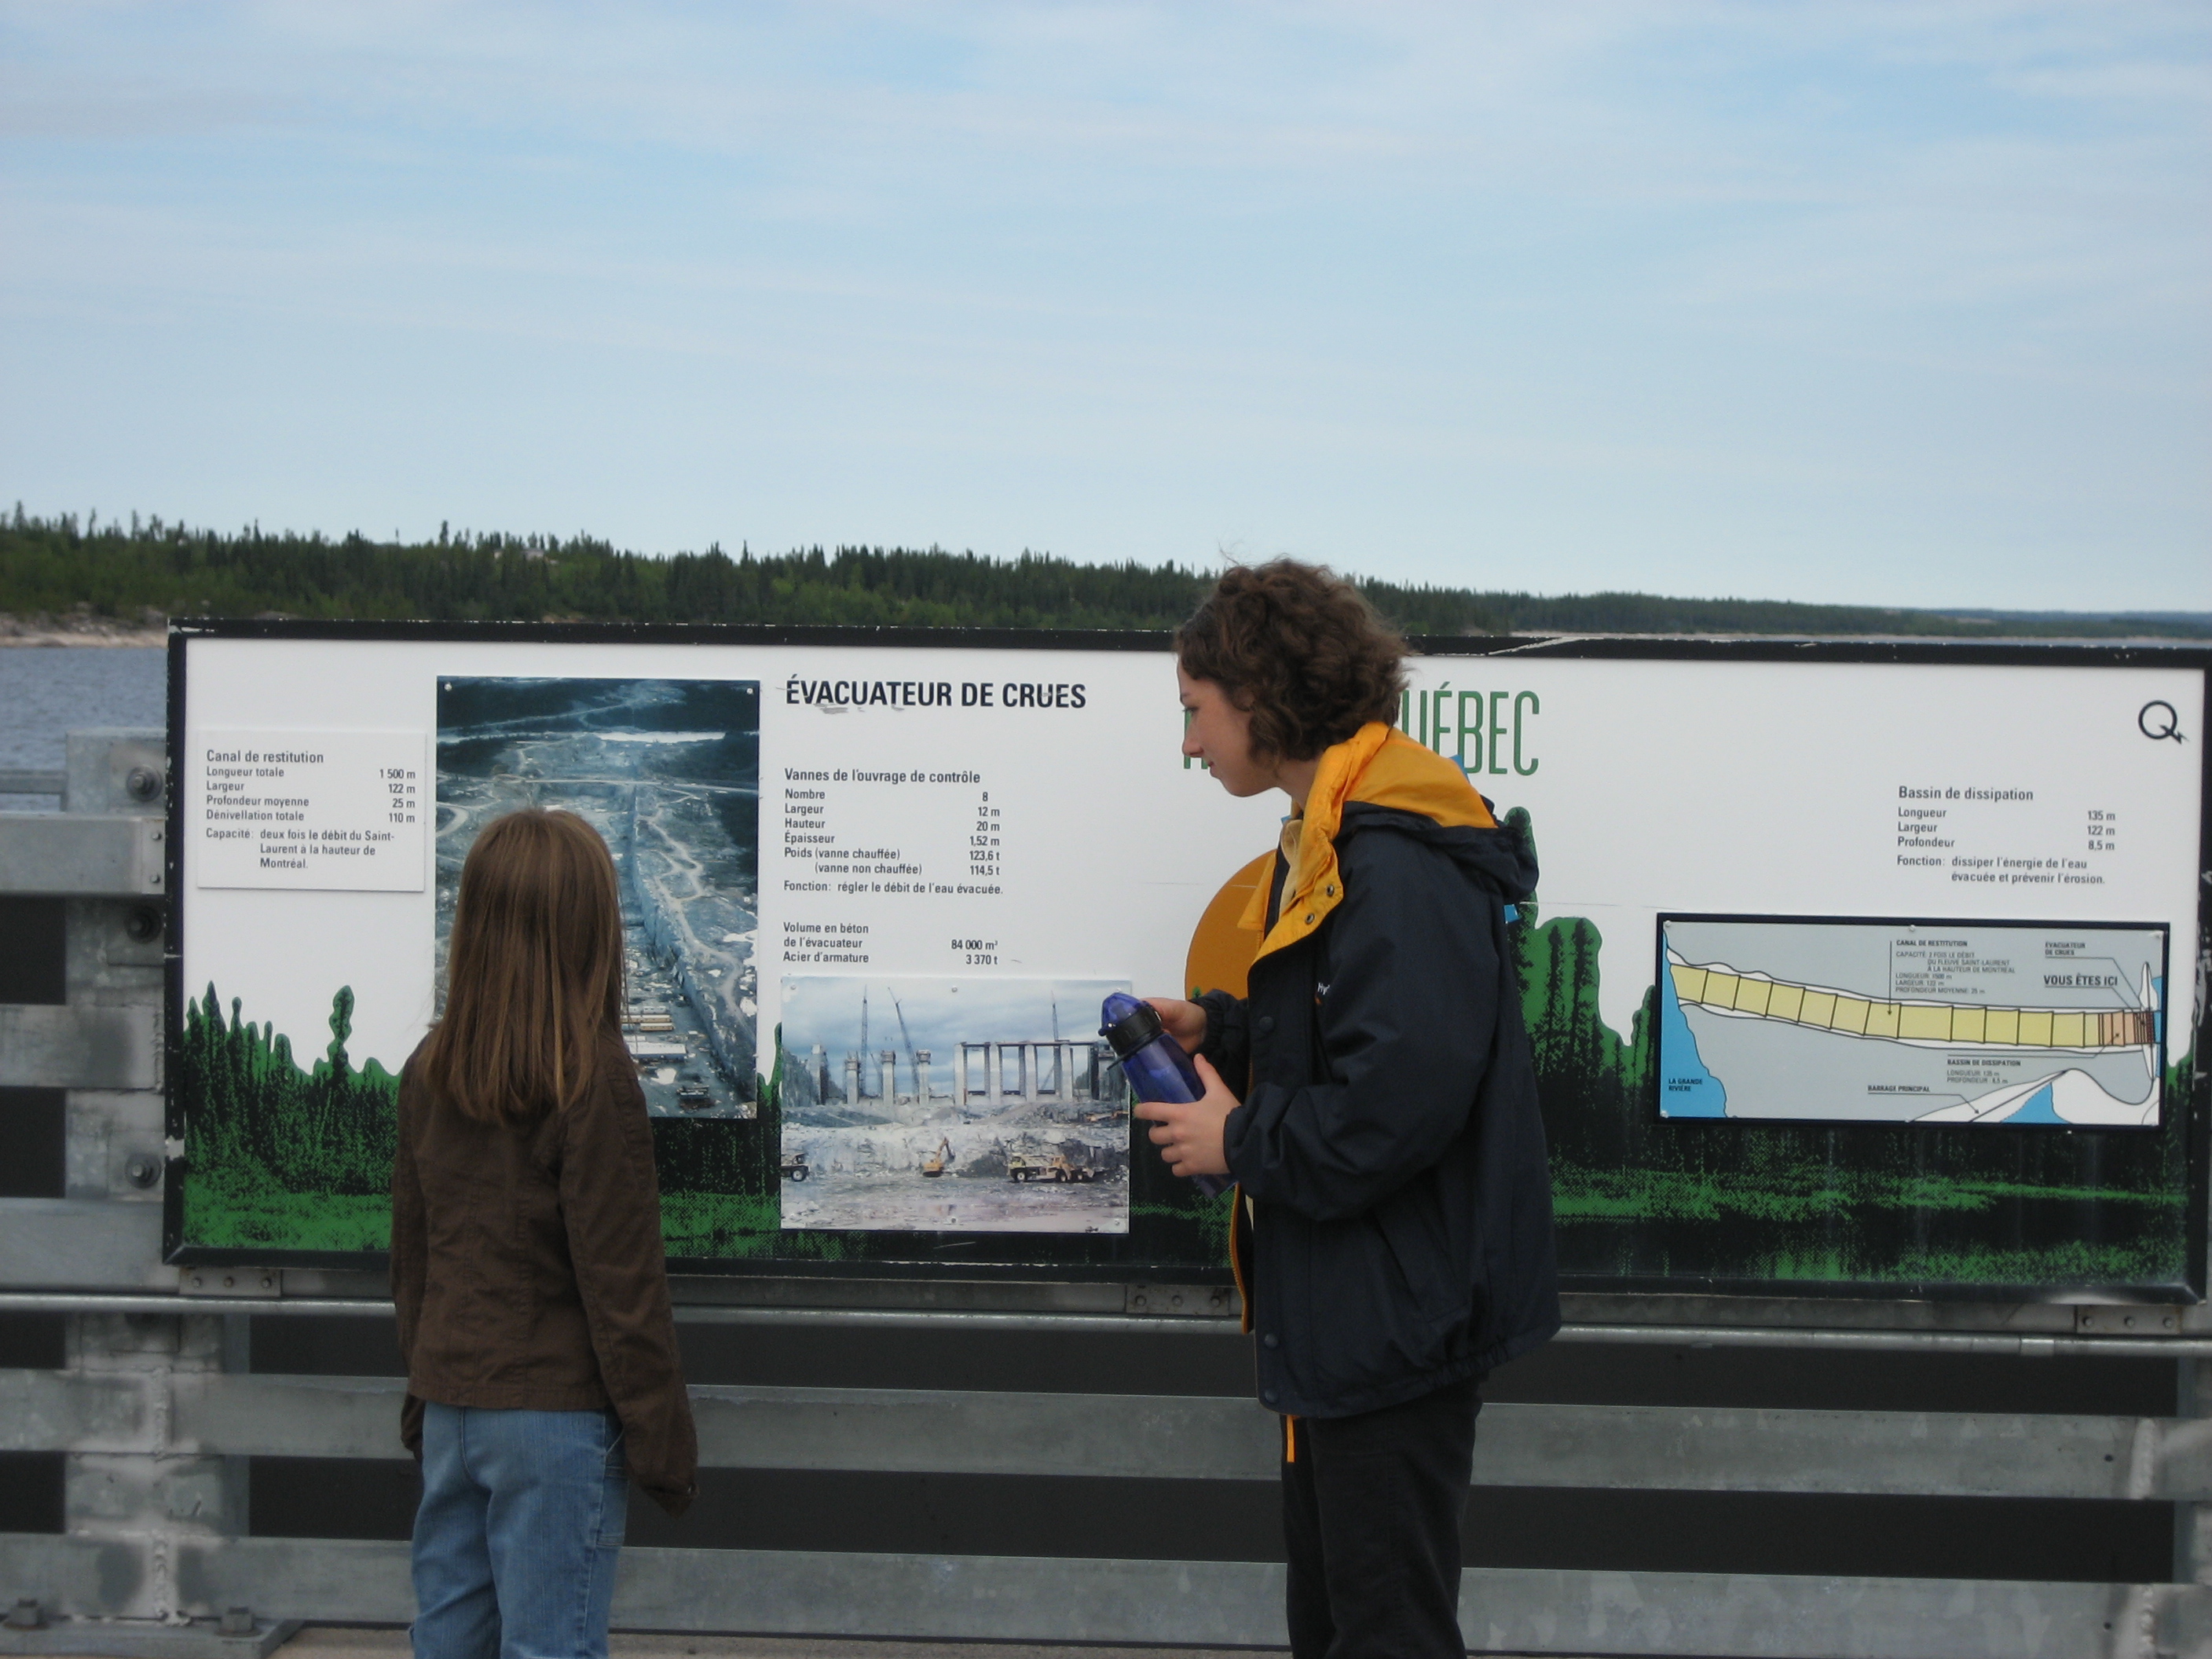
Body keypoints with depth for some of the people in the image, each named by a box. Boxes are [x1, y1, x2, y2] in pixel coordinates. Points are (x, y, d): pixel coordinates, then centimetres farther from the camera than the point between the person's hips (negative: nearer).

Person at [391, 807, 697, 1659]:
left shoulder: (429, 1070, 2)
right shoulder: (593, 1079, -16)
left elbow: (411, 1254, 11)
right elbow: (621, 1280, -15)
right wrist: (662, 1438, -6)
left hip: (450, 1406, 6)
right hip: (556, 1408, -6)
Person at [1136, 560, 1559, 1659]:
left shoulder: (1397, 868, -22)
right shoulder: (1327, 845, 12)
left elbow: (1397, 1100, -29)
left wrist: (1240, 1143, -16)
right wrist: (1218, 1031, 9)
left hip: (1396, 1315, -11)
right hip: (1340, 1308, 11)